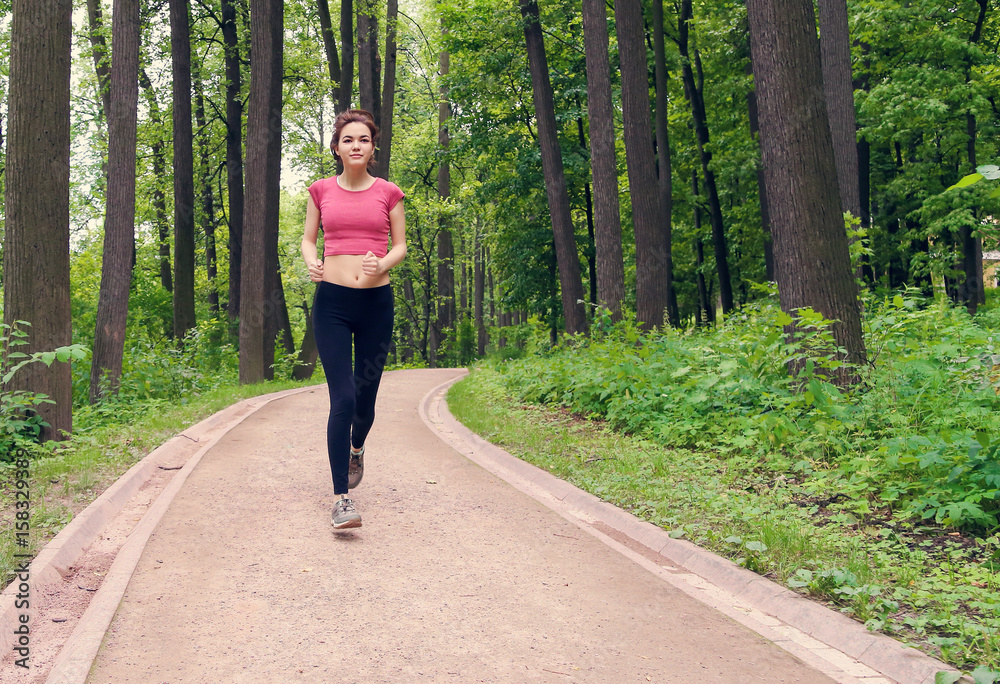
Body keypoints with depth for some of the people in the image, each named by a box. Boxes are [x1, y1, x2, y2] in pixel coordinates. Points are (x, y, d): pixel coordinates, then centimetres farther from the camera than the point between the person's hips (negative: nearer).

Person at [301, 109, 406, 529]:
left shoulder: (388, 193, 6)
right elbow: (308, 238, 16)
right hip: (332, 300, -1)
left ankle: (357, 450, 45)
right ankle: (341, 499, -7)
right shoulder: (321, 191, 7)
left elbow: (400, 246, 10)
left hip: (376, 301, 1)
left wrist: (382, 264, -12)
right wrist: (311, 263, -6)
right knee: (342, 398, -12)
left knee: (365, 398, 9)